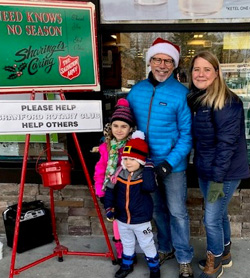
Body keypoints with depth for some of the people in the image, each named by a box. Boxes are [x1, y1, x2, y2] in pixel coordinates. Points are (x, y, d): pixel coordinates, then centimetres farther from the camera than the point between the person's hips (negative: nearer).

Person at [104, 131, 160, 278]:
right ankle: (127, 265, 47)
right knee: (127, 244, 26)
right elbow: (110, 190, -1)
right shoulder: (119, 173, -9)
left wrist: (148, 168, -34)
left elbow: (150, 187, -38)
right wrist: (109, 207, -12)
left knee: (147, 245, 14)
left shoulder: (146, 174, -18)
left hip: (141, 220, -4)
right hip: (122, 219, 4)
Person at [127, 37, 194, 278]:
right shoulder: (137, 90, 1)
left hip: (173, 164, -4)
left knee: (177, 212, 8)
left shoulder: (181, 93, -12)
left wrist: (170, 162, -19)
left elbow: (187, 134, -11)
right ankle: (165, 248, 40)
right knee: (157, 210, 19)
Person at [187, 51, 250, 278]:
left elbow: (227, 142, -22)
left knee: (211, 219, 2)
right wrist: (208, 174, 9)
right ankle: (224, 255, 42)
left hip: (225, 172, -7)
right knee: (220, 214, 22)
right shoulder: (195, 99, 5)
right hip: (205, 170, 7)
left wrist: (217, 178, -22)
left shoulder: (226, 102, -19)